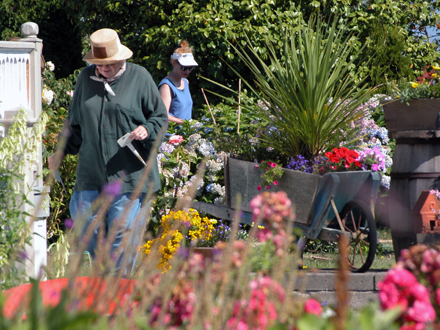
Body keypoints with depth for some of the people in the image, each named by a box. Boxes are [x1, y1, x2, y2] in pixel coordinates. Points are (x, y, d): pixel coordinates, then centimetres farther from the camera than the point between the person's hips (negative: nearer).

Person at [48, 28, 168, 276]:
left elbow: (161, 117, 4)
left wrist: (147, 131, -16)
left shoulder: (139, 77, 0)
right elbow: (74, 123, 21)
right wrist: (61, 151, 20)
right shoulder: (86, 78, 10)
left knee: (122, 230, -5)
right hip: (91, 172, 4)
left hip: (128, 172, -4)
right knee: (85, 226, 1)